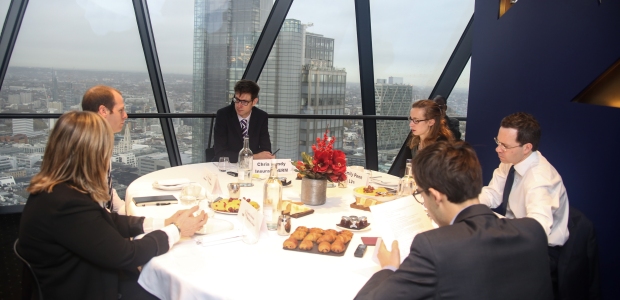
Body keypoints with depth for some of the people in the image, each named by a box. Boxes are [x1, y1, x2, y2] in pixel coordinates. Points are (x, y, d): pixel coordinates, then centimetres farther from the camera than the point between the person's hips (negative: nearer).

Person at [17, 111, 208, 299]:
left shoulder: (58, 190, -1)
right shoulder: (68, 204, -31)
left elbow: (107, 221, 8)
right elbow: (126, 255, -23)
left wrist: (161, 222, 0)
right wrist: (175, 230, -10)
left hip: (85, 282, 8)